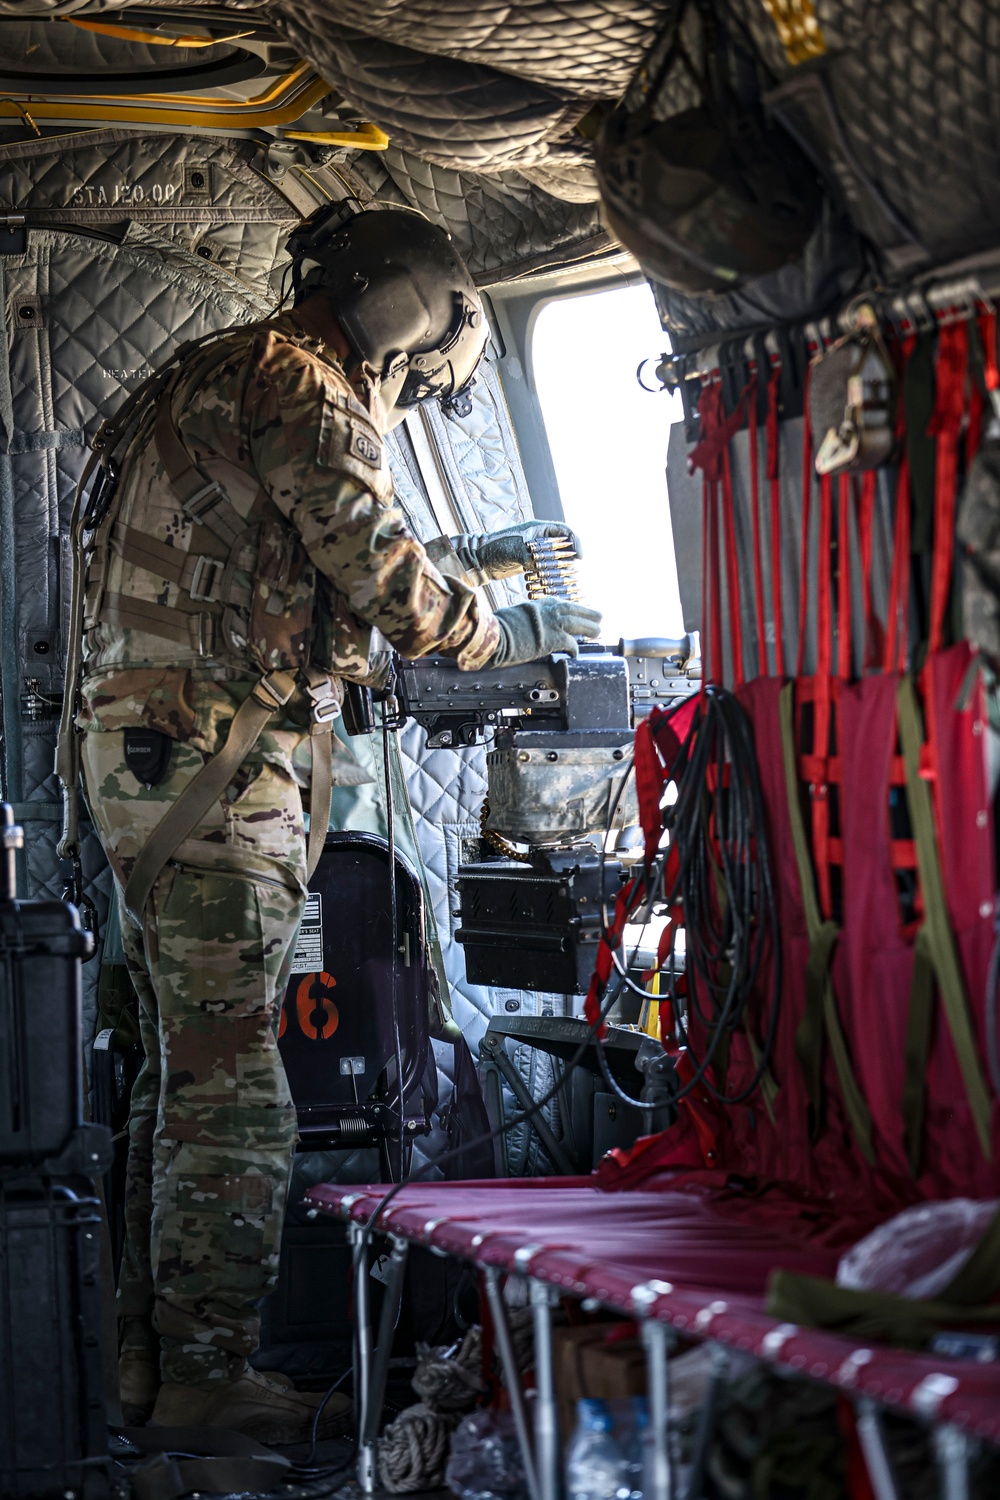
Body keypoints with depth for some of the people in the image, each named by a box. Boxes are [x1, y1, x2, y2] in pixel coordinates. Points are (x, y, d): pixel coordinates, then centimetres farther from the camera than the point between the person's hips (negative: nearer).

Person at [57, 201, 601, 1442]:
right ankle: (205, 1374, -5)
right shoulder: (299, 388, -10)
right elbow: (391, 592, -15)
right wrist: (515, 632, 3)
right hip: (213, 768, -10)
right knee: (232, 1085, -8)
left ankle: (153, 1359, 18)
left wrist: (456, 562, 33)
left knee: (184, 1073, 13)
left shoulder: (213, 384, 22)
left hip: (143, 764, 10)